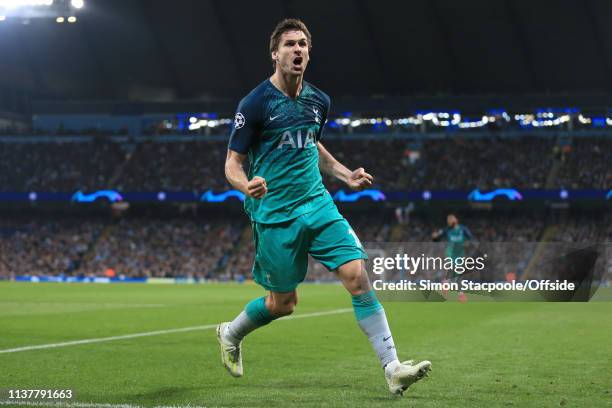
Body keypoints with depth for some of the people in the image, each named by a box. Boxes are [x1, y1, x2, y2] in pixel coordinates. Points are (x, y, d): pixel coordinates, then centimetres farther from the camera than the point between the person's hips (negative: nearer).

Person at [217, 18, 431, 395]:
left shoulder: (319, 101, 8)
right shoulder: (255, 103, -10)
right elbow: (233, 162, -7)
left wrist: (347, 175, 14)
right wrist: (246, 184, -29)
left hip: (319, 205, 5)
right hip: (275, 215, -5)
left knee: (358, 276, -11)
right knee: (284, 304, 5)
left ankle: (392, 368, -11)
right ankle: (230, 333, 37)